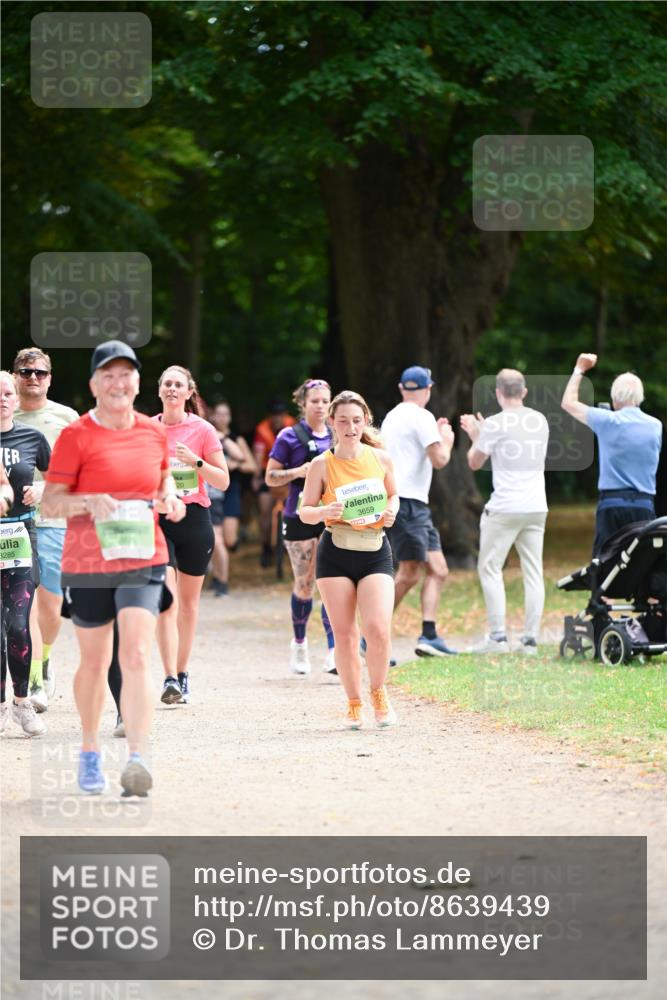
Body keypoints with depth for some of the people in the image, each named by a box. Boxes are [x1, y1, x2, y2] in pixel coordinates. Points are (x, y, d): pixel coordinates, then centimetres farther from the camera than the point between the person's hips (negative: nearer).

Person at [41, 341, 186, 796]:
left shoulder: (155, 432, 6)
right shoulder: (76, 436, -6)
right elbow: (50, 504, -6)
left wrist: (169, 496, 3)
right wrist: (89, 502, -25)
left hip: (144, 558, 1)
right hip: (87, 563, -1)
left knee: (136, 657, -14)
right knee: (94, 662, 11)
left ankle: (137, 759, -20)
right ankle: (90, 752, 32)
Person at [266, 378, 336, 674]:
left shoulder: (336, 437, 11)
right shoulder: (290, 437, 1)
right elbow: (271, 477, 1)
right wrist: (298, 472, -15)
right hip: (300, 517, -2)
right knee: (304, 585, 3)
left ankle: (333, 653, -16)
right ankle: (299, 644, 26)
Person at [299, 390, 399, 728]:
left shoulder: (380, 459, 2)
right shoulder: (322, 465, -3)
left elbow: (393, 495, 19)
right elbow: (305, 511, 2)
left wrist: (391, 511, -3)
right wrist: (324, 512, -19)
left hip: (375, 551, 0)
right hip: (335, 552, 0)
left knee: (378, 628, -14)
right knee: (344, 633, 1)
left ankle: (378, 692, 12)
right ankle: (354, 703, 18)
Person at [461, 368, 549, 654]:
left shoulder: (495, 424, -8)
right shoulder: (540, 421, 9)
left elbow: (474, 462, 3)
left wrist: (474, 435, 21)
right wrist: (481, 433, 31)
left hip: (504, 507, -5)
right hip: (536, 507, 5)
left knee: (489, 568, 2)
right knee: (533, 572, 6)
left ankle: (497, 636, -7)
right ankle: (531, 639, 2)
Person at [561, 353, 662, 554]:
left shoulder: (607, 421, -5)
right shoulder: (656, 426, 6)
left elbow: (568, 403, 8)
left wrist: (579, 370, 20)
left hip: (612, 503, -3)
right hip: (645, 504, 3)